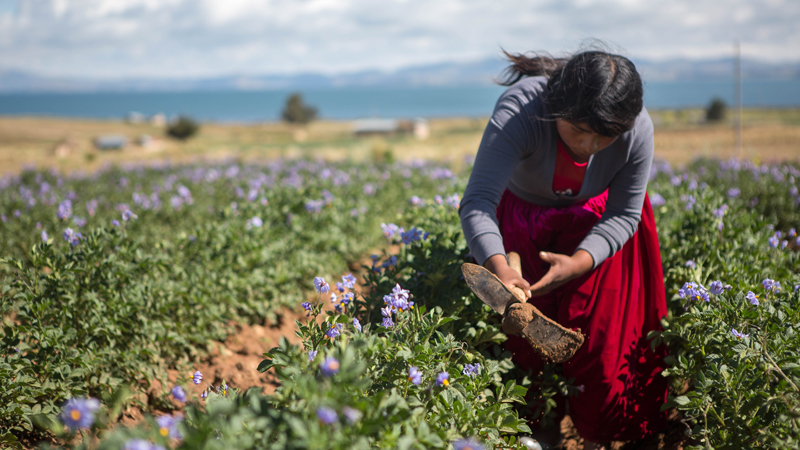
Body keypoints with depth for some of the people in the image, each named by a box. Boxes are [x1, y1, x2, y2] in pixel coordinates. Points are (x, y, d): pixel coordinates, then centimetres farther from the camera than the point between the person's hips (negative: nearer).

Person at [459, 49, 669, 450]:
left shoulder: (638, 130, -31)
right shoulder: (518, 109, -39)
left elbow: (624, 215, -19)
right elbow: (478, 201, -44)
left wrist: (579, 262, -37)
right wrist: (499, 268, -61)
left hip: (593, 221, 1)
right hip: (522, 217, 0)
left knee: (599, 327, -2)